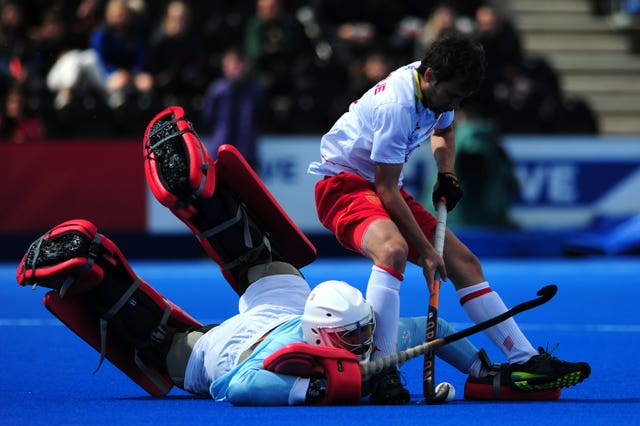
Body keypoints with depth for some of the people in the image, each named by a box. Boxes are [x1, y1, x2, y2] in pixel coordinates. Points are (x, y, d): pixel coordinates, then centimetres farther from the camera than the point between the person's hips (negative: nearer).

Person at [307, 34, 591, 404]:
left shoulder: (438, 88, -1)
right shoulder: (396, 106, -28)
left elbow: (443, 129, 25)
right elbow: (386, 190, -24)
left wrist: (447, 174, 5)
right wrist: (426, 251, -21)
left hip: (385, 189, 9)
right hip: (343, 184, -9)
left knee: (463, 261, 2)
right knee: (393, 249, -38)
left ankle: (526, 360, 4)